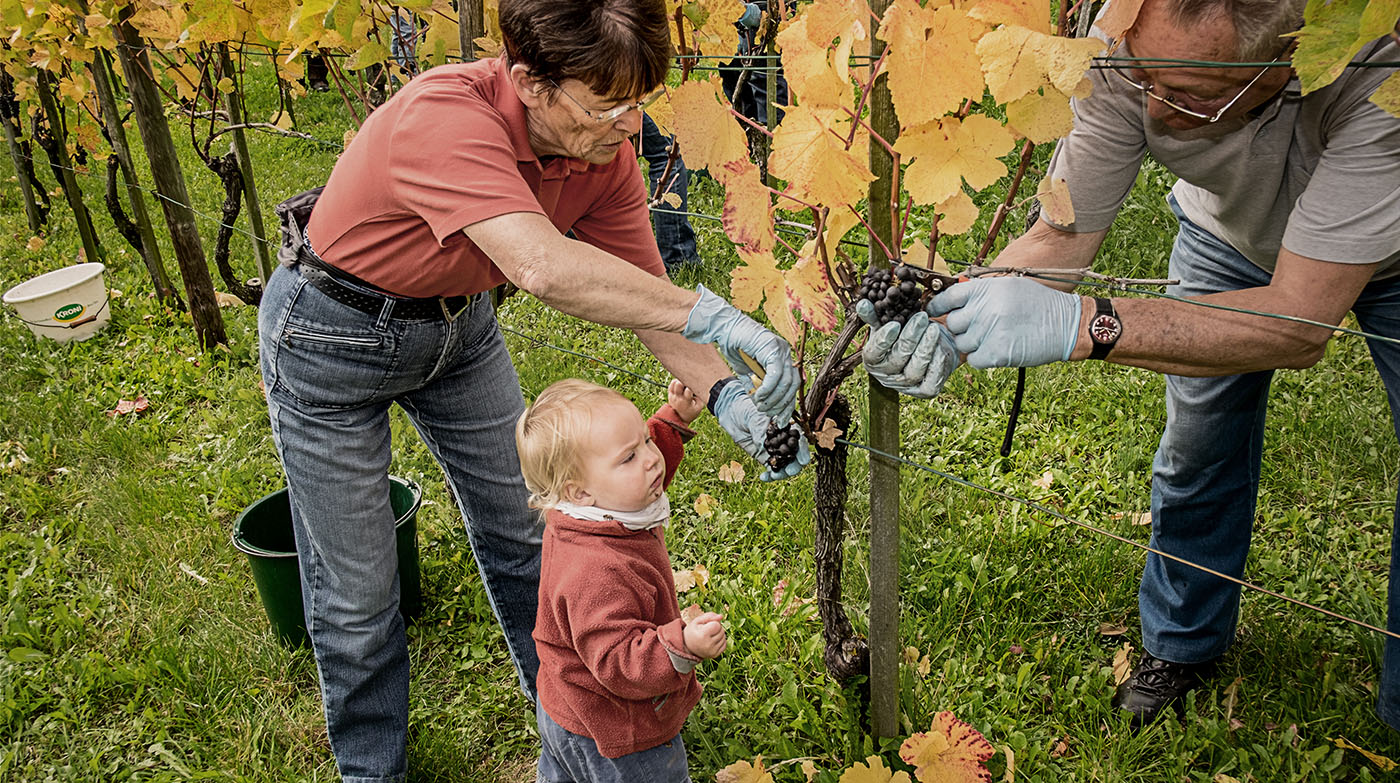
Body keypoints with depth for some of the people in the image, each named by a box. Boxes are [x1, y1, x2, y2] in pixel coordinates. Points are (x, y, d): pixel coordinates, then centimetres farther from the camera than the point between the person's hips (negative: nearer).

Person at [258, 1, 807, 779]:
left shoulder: (605, 156, -16)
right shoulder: (443, 114, -37)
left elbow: (646, 297, -12)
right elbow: (542, 266, -52)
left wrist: (728, 395, -27)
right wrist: (712, 314, -49)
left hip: (457, 321, 6)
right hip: (334, 335, -6)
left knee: (522, 530, 15)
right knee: (355, 585, 3)